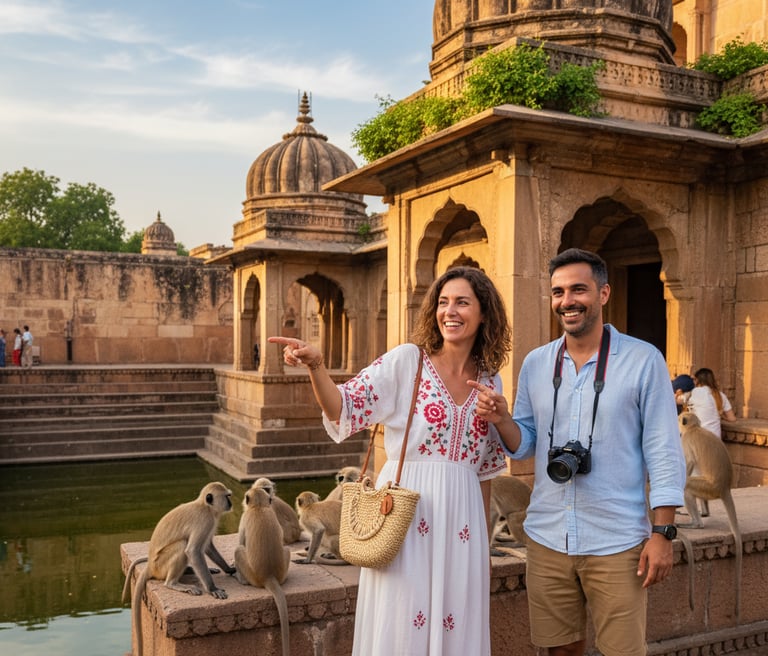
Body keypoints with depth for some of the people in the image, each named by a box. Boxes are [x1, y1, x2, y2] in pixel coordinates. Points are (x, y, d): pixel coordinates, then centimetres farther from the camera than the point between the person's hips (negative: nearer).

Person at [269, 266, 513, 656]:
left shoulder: (489, 382, 7)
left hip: (462, 519, 4)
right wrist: (315, 367, -31)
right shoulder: (406, 361, -5)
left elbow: (486, 465, 14)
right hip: (406, 512, -3)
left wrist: (485, 534, 17)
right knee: (400, 625, 5)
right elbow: (346, 411, -14)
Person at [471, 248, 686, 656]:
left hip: (617, 545, -3)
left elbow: (664, 453, -6)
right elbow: (524, 445, 9)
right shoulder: (535, 363, 5)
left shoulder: (643, 360, -6)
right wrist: (501, 420, -12)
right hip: (547, 541, 4)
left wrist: (663, 532, -9)